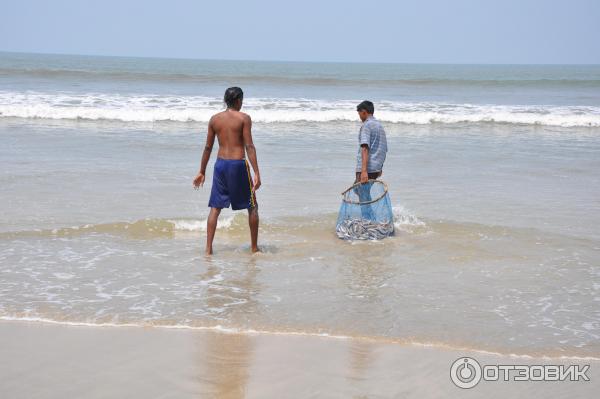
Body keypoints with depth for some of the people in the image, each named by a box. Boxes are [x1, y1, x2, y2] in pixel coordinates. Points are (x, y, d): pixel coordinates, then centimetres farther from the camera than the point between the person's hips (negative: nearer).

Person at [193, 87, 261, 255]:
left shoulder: (214, 119, 6)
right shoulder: (244, 118, -6)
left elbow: (208, 148, 8)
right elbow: (249, 146, -12)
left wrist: (202, 172, 16)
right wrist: (257, 173, -13)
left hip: (220, 164, 4)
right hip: (238, 165, -4)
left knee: (215, 208, 9)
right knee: (252, 207, 11)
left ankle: (208, 248, 2)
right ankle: (254, 247, 14)